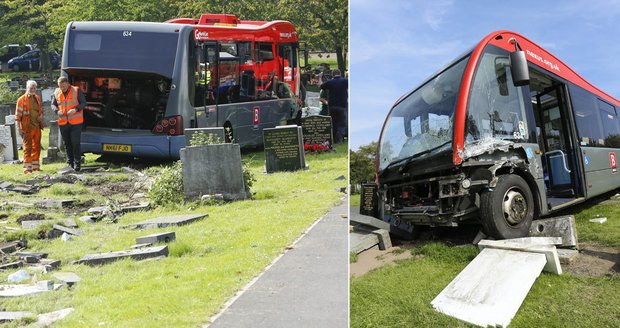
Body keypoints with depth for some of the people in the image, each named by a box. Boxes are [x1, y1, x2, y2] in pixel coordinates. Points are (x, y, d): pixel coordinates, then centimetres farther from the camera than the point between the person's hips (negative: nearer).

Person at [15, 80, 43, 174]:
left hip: (37, 127, 6)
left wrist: (41, 115, 1)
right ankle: (27, 168, 2)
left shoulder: (37, 98, 11)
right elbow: (18, 115, -9)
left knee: (37, 147, 12)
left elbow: (41, 109, 25)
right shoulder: (22, 99, -8)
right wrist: (19, 129, -14)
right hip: (27, 128, -6)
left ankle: (35, 166, 22)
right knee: (28, 148, -3)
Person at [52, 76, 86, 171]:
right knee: (67, 143, 11)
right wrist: (57, 111, -6)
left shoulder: (76, 91, -5)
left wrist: (76, 109, -19)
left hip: (76, 122, -4)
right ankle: (70, 162, 22)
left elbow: (83, 103, -2)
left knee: (75, 143, -7)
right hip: (63, 122, 4)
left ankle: (77, 163, 1)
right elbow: (53, 104, 16)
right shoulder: (57, 93, 7)